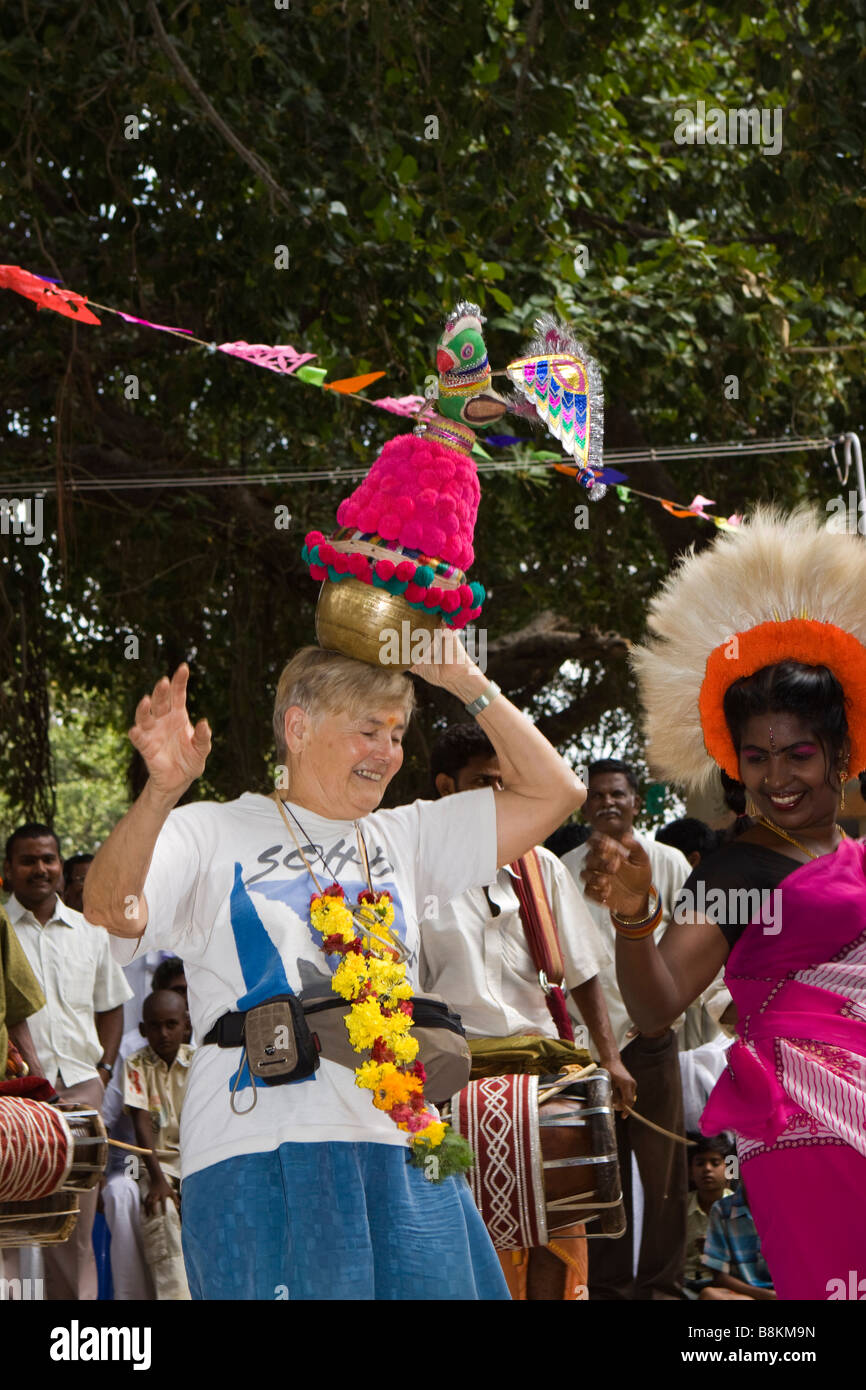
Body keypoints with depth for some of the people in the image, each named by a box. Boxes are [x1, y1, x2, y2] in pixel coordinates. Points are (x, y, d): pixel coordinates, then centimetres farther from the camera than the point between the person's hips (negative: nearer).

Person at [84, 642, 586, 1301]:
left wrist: (471, 685, 14)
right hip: (260, 1154, -5)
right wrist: (163, 790, -27)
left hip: (403, 1155, 5)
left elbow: (554, 791, 20)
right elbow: (111, 909, -11)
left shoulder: (404, 838, 23)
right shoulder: (212, 834, 7)